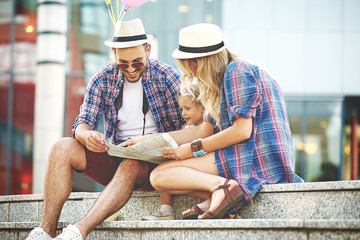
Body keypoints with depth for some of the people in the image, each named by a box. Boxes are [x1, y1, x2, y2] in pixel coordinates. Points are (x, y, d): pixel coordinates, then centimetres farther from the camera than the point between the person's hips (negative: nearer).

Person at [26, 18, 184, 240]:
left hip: (153, 163, -4)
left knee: (131, 166, -38)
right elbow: (83, 123, 1)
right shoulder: (103, 80, 4)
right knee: (63, 148, -17)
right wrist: (87, 135, -26)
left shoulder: (168, 78, -5)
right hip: (115, 158, 4)